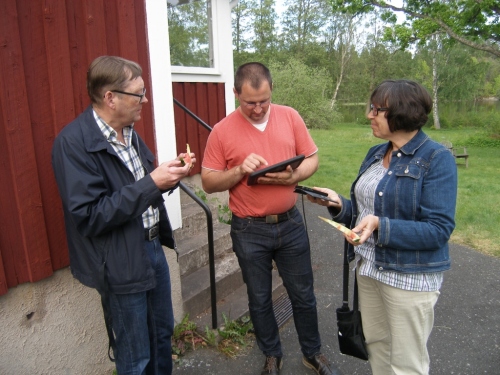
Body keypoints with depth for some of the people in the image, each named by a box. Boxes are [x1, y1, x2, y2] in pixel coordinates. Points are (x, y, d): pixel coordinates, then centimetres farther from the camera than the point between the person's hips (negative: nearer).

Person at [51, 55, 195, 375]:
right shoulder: (73, 142, -20)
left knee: (163, 334, 24)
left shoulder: (129, 132, 6)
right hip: (120, 263, -7)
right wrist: (151, 183, -26)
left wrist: (170, 174, -5)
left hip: (153, 246, 8)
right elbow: (89, 216, -24)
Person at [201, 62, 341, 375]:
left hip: (291, 224, 2)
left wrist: (292, 177, -17)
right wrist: (240, 170, -22)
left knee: (303, 294, 16)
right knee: (259, 300, 16)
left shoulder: (290, 117, -1)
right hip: (250, 232, -1)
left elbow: (312, 159, 4)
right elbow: (209, 183, -5)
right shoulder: (222, 131, -7)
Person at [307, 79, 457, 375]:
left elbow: (439, 230, -20)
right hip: (368, 267, 7)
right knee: (375, 343, 22)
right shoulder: (375, 154, 6)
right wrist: (338, 204, -8)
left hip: (410, 276, -6)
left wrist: (381, 226, -31)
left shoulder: (437, 159, -15)